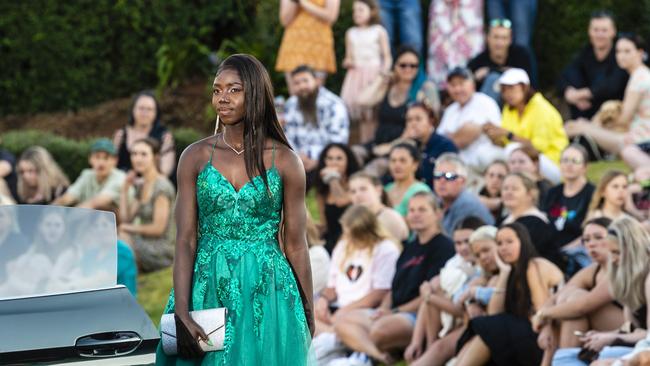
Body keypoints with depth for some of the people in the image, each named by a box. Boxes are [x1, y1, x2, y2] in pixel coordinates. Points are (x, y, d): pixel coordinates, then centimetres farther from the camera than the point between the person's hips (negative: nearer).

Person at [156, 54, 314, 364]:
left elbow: (295, 245, 3)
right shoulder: (195, 157, 1)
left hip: (267, 294, -1)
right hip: (209, 290, 1)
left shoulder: (284, 161, -2)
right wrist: (182, 314, -14)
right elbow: (185, 240, -4)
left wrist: (308, 318, 7)